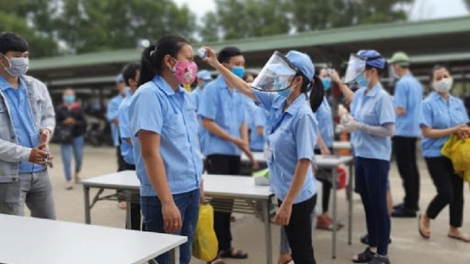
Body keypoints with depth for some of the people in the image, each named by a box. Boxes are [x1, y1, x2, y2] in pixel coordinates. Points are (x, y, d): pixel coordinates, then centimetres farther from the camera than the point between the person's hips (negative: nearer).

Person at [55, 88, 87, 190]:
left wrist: (75, 122, -17)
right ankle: (69, 181, 4)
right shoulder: (59, 109, 1)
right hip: (65, 138, -1)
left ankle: (77, 173, 42)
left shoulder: (78, 109, 2)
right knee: (66, 160, -5)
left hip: (77, 137, 1)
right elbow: (56, 123, -1)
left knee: (79, 158, 11)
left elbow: (84, 123, -1)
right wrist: (64, 123, -18)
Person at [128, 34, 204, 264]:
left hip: (191, 191, 7)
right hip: (165, 195, -7)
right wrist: (167, 202, -22)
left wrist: (199, 185, 16)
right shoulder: (149, 95, -14)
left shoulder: (184, 96, 10)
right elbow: (150, 153, -19)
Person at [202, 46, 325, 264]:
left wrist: (287, 204, -23)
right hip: (286, 193, 8)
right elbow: (246, 89, 12)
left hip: (298, 197, -8)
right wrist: (217, 65, 10)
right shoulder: (277, 102, 0)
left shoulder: (302, 115, -22)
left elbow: (304, 163, -23)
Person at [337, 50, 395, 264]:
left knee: (378, 205, 3)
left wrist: (359, 127, -20)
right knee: (367, 204, 16)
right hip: (360, 155, 8)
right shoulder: (359, 95, 8)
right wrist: (347, 119, -4)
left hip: (376, 158, -8)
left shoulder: (382, 97, -15)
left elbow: (389, 130, -20)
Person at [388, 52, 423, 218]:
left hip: (403, 131, -9)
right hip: (413, 129, 9)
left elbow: (401, 110, -19)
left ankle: (409, 207, -1)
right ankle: (413, 202, 22)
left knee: (405, 169, -5)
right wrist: (395, 105, 18)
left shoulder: (402, 83, -16)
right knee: (411, 167, 14)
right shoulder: (416, 83, 12)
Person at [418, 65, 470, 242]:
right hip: (436, 155, -6)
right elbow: (427, 132, -15)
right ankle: (425, 218, 19)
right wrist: (453, 130, -21)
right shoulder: (428, 104, -9)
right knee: (446, 193, -8)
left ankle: (454, 229, 25)